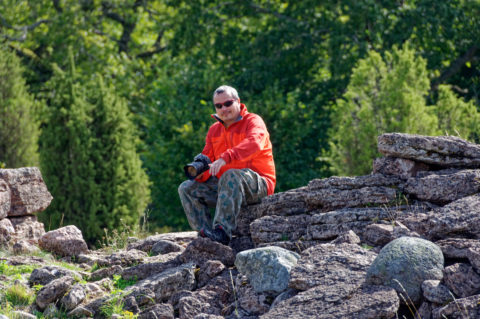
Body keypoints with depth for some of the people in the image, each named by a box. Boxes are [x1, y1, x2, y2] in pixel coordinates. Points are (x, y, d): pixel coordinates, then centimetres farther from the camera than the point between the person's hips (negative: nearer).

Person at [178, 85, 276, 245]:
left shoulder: (253, 121, -5)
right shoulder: (214, 130, 16)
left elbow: (254, 143, -28)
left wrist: (225, 157, -42)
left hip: (256, 185, -7)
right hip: (225, 185, 7)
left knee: (231, 176, -38)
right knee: (187, 188, -6)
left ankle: (222, 231, -44)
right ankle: (206, 233, -23)